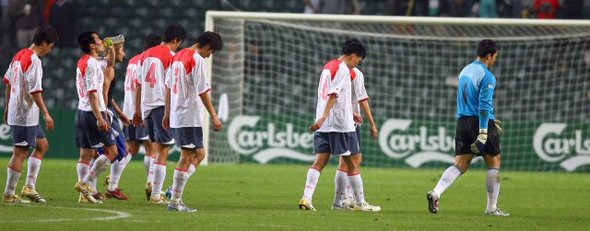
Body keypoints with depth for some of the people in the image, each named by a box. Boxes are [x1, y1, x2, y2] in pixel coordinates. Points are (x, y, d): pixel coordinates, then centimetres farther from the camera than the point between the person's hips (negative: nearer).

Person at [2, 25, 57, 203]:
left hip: (15, 110, 10)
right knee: (21, 152, -4)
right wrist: (46, 114, -22)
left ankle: (30, 186, 12)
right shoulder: (34, 60, -18)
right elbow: (35, 90, -23)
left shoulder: (20, 55, 11)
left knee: (42, 145, 16)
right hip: (26, 114, -10)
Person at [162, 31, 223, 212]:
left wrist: (167, 114, 24)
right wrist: (214, 116, -13)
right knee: (187, 157, -3)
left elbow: (168, 87, 19)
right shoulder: (197, 60, -13)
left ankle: (176, 190, 8)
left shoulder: (178, 57, 14)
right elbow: (203, 92, -16)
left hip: (176, 116, 9)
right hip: (190, 116, -9)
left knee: (199, 154, 16)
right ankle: (175, 201, -2)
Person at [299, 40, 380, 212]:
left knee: (319, 162, 0)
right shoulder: (343, 69, -9)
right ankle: (360, 203, 11)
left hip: (323, 125, 8)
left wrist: (350, 114, 39)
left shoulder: (328, 66, 19)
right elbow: (333, 95, -20)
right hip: (341, 124, -8)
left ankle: (306, 197, -17)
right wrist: (324, 117, -29)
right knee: (351, 163, 3)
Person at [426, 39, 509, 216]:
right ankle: (492, 208, 9)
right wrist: (483, 134, -21)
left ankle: (436, 193, -16)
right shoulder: (487, 77, -12)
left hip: (463, 122, 7)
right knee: (494, 164, 8)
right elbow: (484, 106, -19)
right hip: (481, 122, -7)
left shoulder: (465, 71, 15)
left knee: (460, 165, 6)